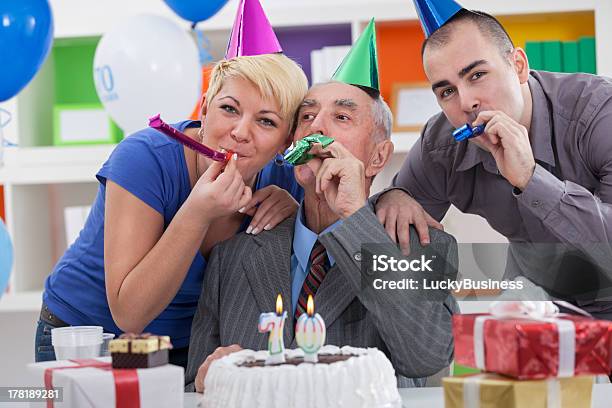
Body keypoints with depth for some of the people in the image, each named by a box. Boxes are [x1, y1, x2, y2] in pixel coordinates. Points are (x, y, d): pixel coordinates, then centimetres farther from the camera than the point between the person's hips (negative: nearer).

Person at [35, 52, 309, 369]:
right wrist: (198, 214, -37)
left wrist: (293, 213, -18)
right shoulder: (145, 157, -24)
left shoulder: (280, 178, -10)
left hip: (190, 348, 5)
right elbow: (129, 314, -27)